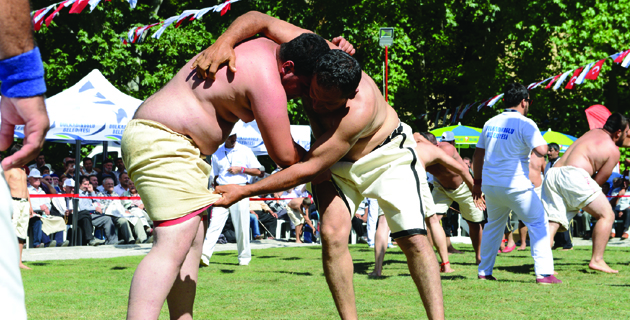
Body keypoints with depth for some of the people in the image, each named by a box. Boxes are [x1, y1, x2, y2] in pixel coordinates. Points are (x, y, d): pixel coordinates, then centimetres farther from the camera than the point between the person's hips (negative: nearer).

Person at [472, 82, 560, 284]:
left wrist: (477, 181, 26)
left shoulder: (490, 123, 11)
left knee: (493, 226, 22)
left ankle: (484, 272, 24)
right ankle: (544, 273, -5)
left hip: (490, 184, 6)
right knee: (538, 224, 3)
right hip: (515, 186, -6)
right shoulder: (525, 124, -9)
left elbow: (478, 155, 17)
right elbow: (542, 150, -20)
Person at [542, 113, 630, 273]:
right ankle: (596, 260, -6)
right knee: (607, 215, 1)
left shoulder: (594, 132, 29)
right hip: (573, 174, -8)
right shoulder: (613, 151, 7)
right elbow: (599, 181, 6)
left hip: (552, 173, 8)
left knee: (553, 221, 3)